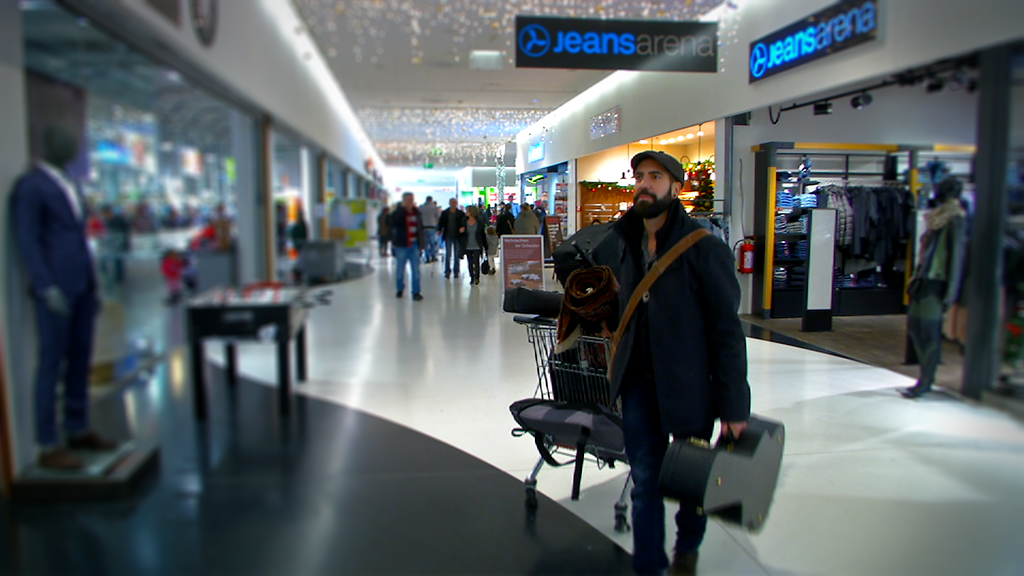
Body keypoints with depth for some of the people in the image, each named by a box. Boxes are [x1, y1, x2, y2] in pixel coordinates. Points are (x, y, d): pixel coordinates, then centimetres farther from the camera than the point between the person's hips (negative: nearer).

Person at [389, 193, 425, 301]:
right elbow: (394, 220, -27)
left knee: (416, 270, 0)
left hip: (414, 245, 3)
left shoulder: (416, 213, 10)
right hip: (401, 245, -3)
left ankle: (416, 292, 4)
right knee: (400, 269, 8)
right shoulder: (399, 212, -4)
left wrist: (422, 242, 12)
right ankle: (400, 289, 27)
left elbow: (420, 227, 17)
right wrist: (402, 207, -28)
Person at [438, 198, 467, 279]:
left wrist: (463, 228, -29)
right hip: (448, 236, 0)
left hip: (457, 236, 0)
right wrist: (439, 230, -1)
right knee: (448, 255, -1)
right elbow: (441, 222, 10)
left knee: (457, 255, 7)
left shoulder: (461, 213, -1)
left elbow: (464, 223, -10)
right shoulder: (444, 213, 4)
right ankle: (447, 272, 7)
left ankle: (456, 272, 17)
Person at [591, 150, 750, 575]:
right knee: (645, 479, 7)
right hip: (638, 381, 4)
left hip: (690, 385, -3)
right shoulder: (620, 242, 4)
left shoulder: (705, 248, -13)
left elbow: (727, 328, -13)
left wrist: (732, 403, -14)